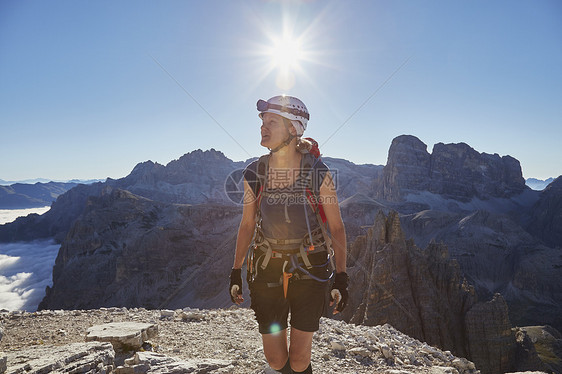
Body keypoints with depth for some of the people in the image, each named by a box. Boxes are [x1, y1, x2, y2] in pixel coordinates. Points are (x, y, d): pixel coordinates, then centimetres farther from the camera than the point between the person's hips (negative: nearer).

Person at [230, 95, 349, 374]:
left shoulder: (318, 173, -12)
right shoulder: (254, 173, -5)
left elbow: (336, 227, -3)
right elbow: (247, 224, 5)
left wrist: (341, 278, -5)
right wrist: (236, 272, 7)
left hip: (310, 270, -2)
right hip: (268, 269, 2)